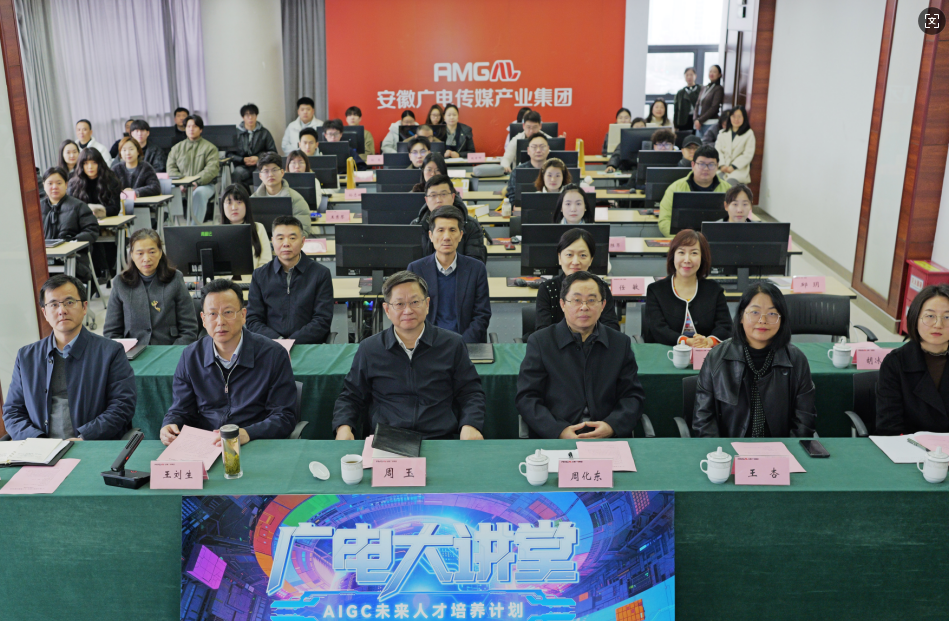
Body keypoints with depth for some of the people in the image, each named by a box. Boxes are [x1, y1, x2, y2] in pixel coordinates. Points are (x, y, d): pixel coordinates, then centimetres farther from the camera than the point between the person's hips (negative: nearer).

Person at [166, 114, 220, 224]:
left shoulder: (210, 148, 9)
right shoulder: (177, 148, 21)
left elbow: (212, 169, -6)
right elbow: (171, 167, 11)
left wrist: (197, 182, -21)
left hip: (204, 185, -3)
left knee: (199, 193, -38)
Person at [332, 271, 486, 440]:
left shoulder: (452, 344, 11)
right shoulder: (369, 349, 13)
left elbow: (470, 393, 12)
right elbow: (350, 397, 19)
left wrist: (470, 426, -7)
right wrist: (343, 427, -1)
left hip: (441, 442, 0)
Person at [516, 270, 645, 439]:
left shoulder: (621, 343, 16)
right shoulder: (539, 342, 9)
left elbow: (633, 395, 14)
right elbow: (526, 398, 3)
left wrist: (612, 426, -7)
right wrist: (559, 431, -13)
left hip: (610, 439, 2)